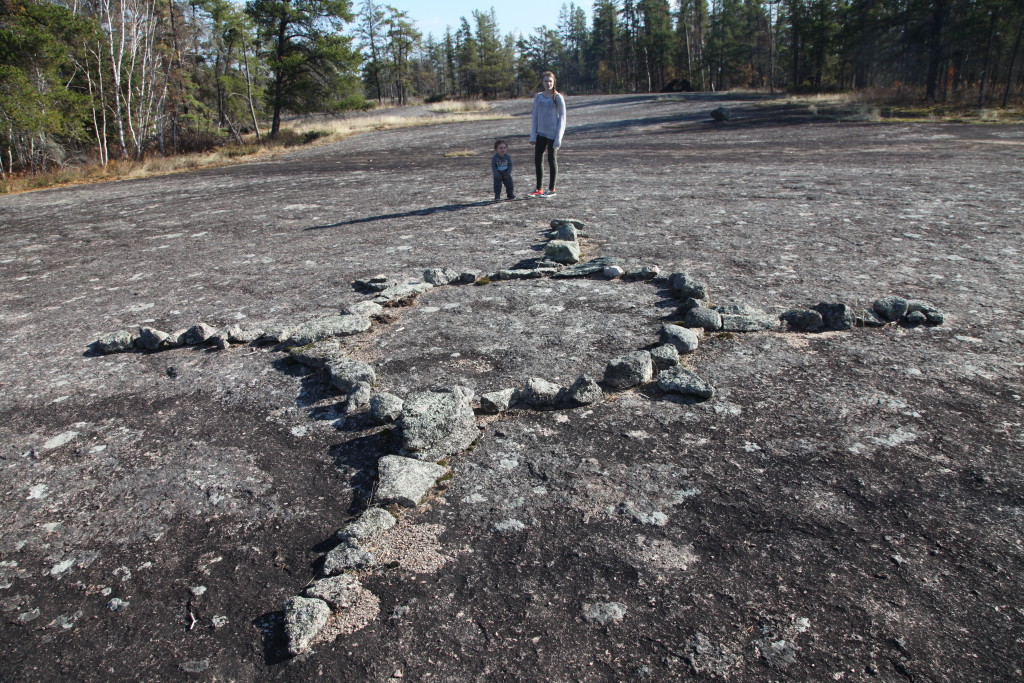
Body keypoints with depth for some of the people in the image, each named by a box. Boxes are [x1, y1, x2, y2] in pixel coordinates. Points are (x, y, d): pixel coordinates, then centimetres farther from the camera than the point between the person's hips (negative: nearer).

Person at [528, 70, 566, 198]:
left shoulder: (557, 97, -4)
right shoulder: (538, 97, 8)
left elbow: (562, 117, -5)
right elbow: (535, 117, 10)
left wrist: (558, 137, -12)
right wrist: (533, 136, 4)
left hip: (552, 134, -5)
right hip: (540, 133, 5)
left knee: (551, 160, 1)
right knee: (537, 159, 4)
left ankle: (551, 189, 10)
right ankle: (539, 189, 14)